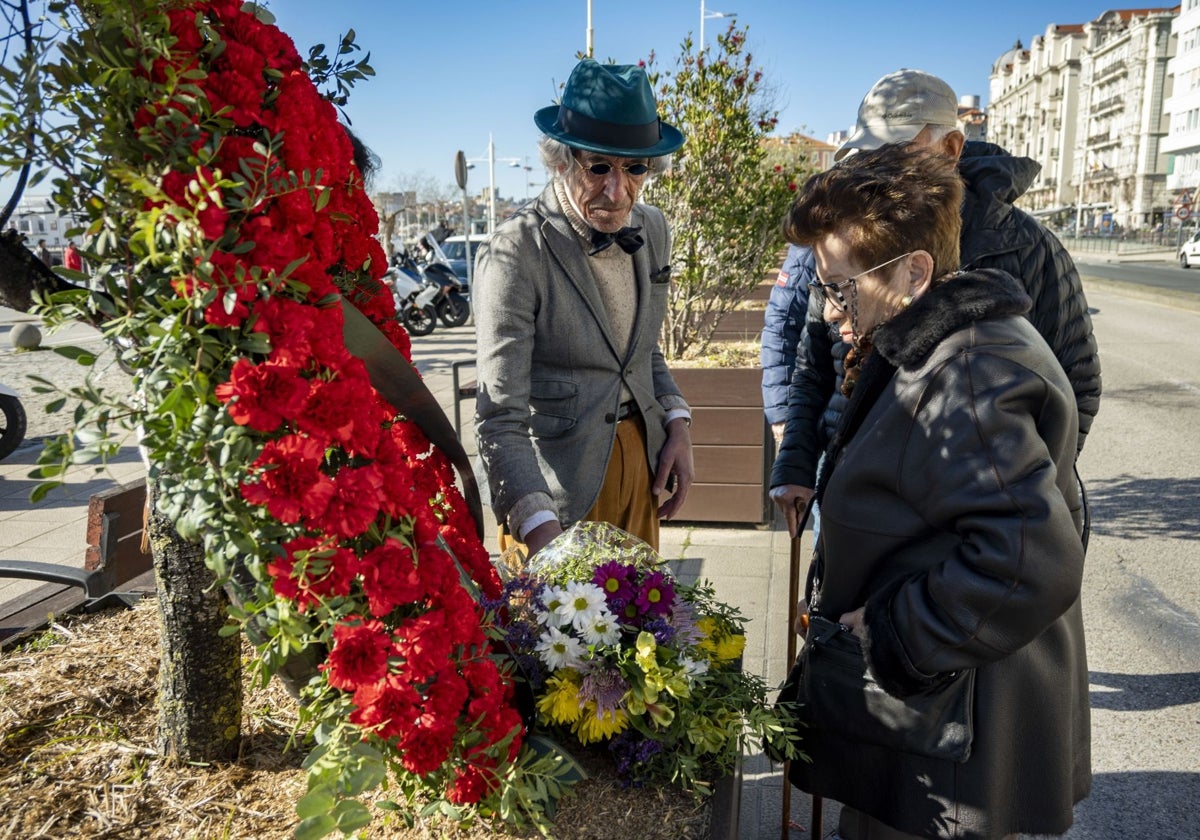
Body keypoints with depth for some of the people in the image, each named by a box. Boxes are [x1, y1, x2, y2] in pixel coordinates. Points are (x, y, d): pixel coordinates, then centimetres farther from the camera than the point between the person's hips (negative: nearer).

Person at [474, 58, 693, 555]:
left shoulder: (652, 229, 1)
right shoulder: (516, 253, -20)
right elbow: (501, 417, -24)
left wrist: (677, 425, 0)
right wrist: (543, 533, -36)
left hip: (641, 459, 6)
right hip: (555, 477, -6)